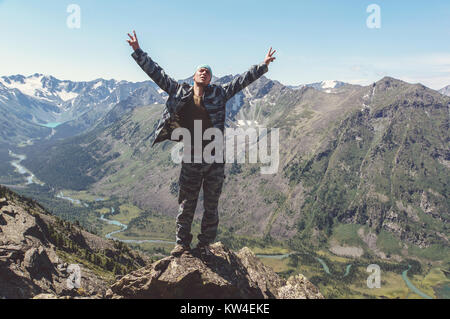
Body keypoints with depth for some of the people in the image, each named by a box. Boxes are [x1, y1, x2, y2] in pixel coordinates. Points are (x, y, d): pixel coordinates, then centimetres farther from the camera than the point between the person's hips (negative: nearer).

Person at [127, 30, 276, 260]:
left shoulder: (219, 94, 4)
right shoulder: (179, 91, 5)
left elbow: (242, 80, 3)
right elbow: (156, 73, 6)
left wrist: (263, 65, -2)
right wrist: (138, 51, 4)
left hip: (215, 159, 0)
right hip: (191, 159, 0)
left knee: (211, 206, 9)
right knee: (186, 204, 11)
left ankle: (204, 245, 25)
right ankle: (182, 242, 29)